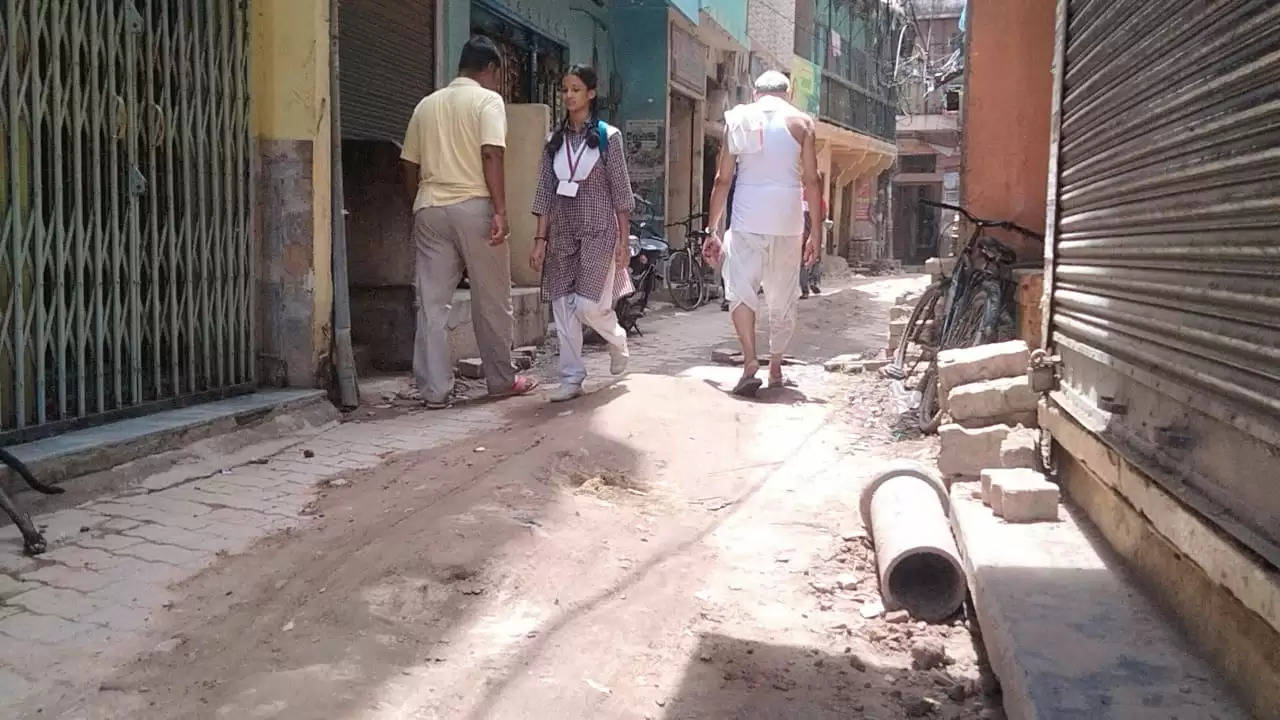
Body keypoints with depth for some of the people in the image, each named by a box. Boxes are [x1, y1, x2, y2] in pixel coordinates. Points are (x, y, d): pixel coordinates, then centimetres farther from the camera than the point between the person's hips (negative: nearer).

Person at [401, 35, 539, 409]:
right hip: (473, 207, -5)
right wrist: (500, 211, -16)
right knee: (492, 301, 7)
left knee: (431, 302, 4)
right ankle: (501, 381, 18)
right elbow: (491, 156, -13)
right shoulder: (488, 100, 1)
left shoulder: (427, 104, 16)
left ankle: (434, 389, 3)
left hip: (429, 209, 5)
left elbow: (410, 167, 16)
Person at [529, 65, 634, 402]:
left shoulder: (607, 136, 0)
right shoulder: (555, 140, 10)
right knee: (562, 305, 0)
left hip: (597, 230, -4)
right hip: (561, 232, 4)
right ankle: (571, 377, 8)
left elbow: (620, 191, -2)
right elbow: (545, 192, 8)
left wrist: (624, 240, -6)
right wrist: (540, 239, 2)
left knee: (589, 304, -10)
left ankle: (617, 340, 23)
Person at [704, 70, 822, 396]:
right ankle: (776, 367, 20)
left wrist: (713, 229, 9)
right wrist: (814, 232, 6)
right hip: (788, 221, 1)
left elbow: (722, 179, 5)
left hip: (748, 219, -1)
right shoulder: (801, 122, 7)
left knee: (740, 289, -1)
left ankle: (750, 361, -20)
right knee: (783, 296, 12)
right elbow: (811, 181, 2)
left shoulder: (738, 118, 8)